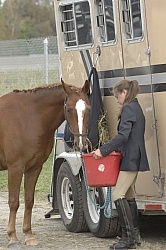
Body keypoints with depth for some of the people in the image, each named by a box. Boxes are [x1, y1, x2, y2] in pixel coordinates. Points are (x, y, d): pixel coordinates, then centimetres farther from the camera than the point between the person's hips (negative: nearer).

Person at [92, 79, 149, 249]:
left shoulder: (129, 109, -13)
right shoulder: (136, 108, 18)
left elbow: (123, 135, -24)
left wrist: (103, 150, -24)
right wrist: (114, 149, 15)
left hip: (130, 160, -11)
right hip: (134, 159, 11)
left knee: (118, 195, -13)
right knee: (128, 195, 14)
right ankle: (135, 235, 18)